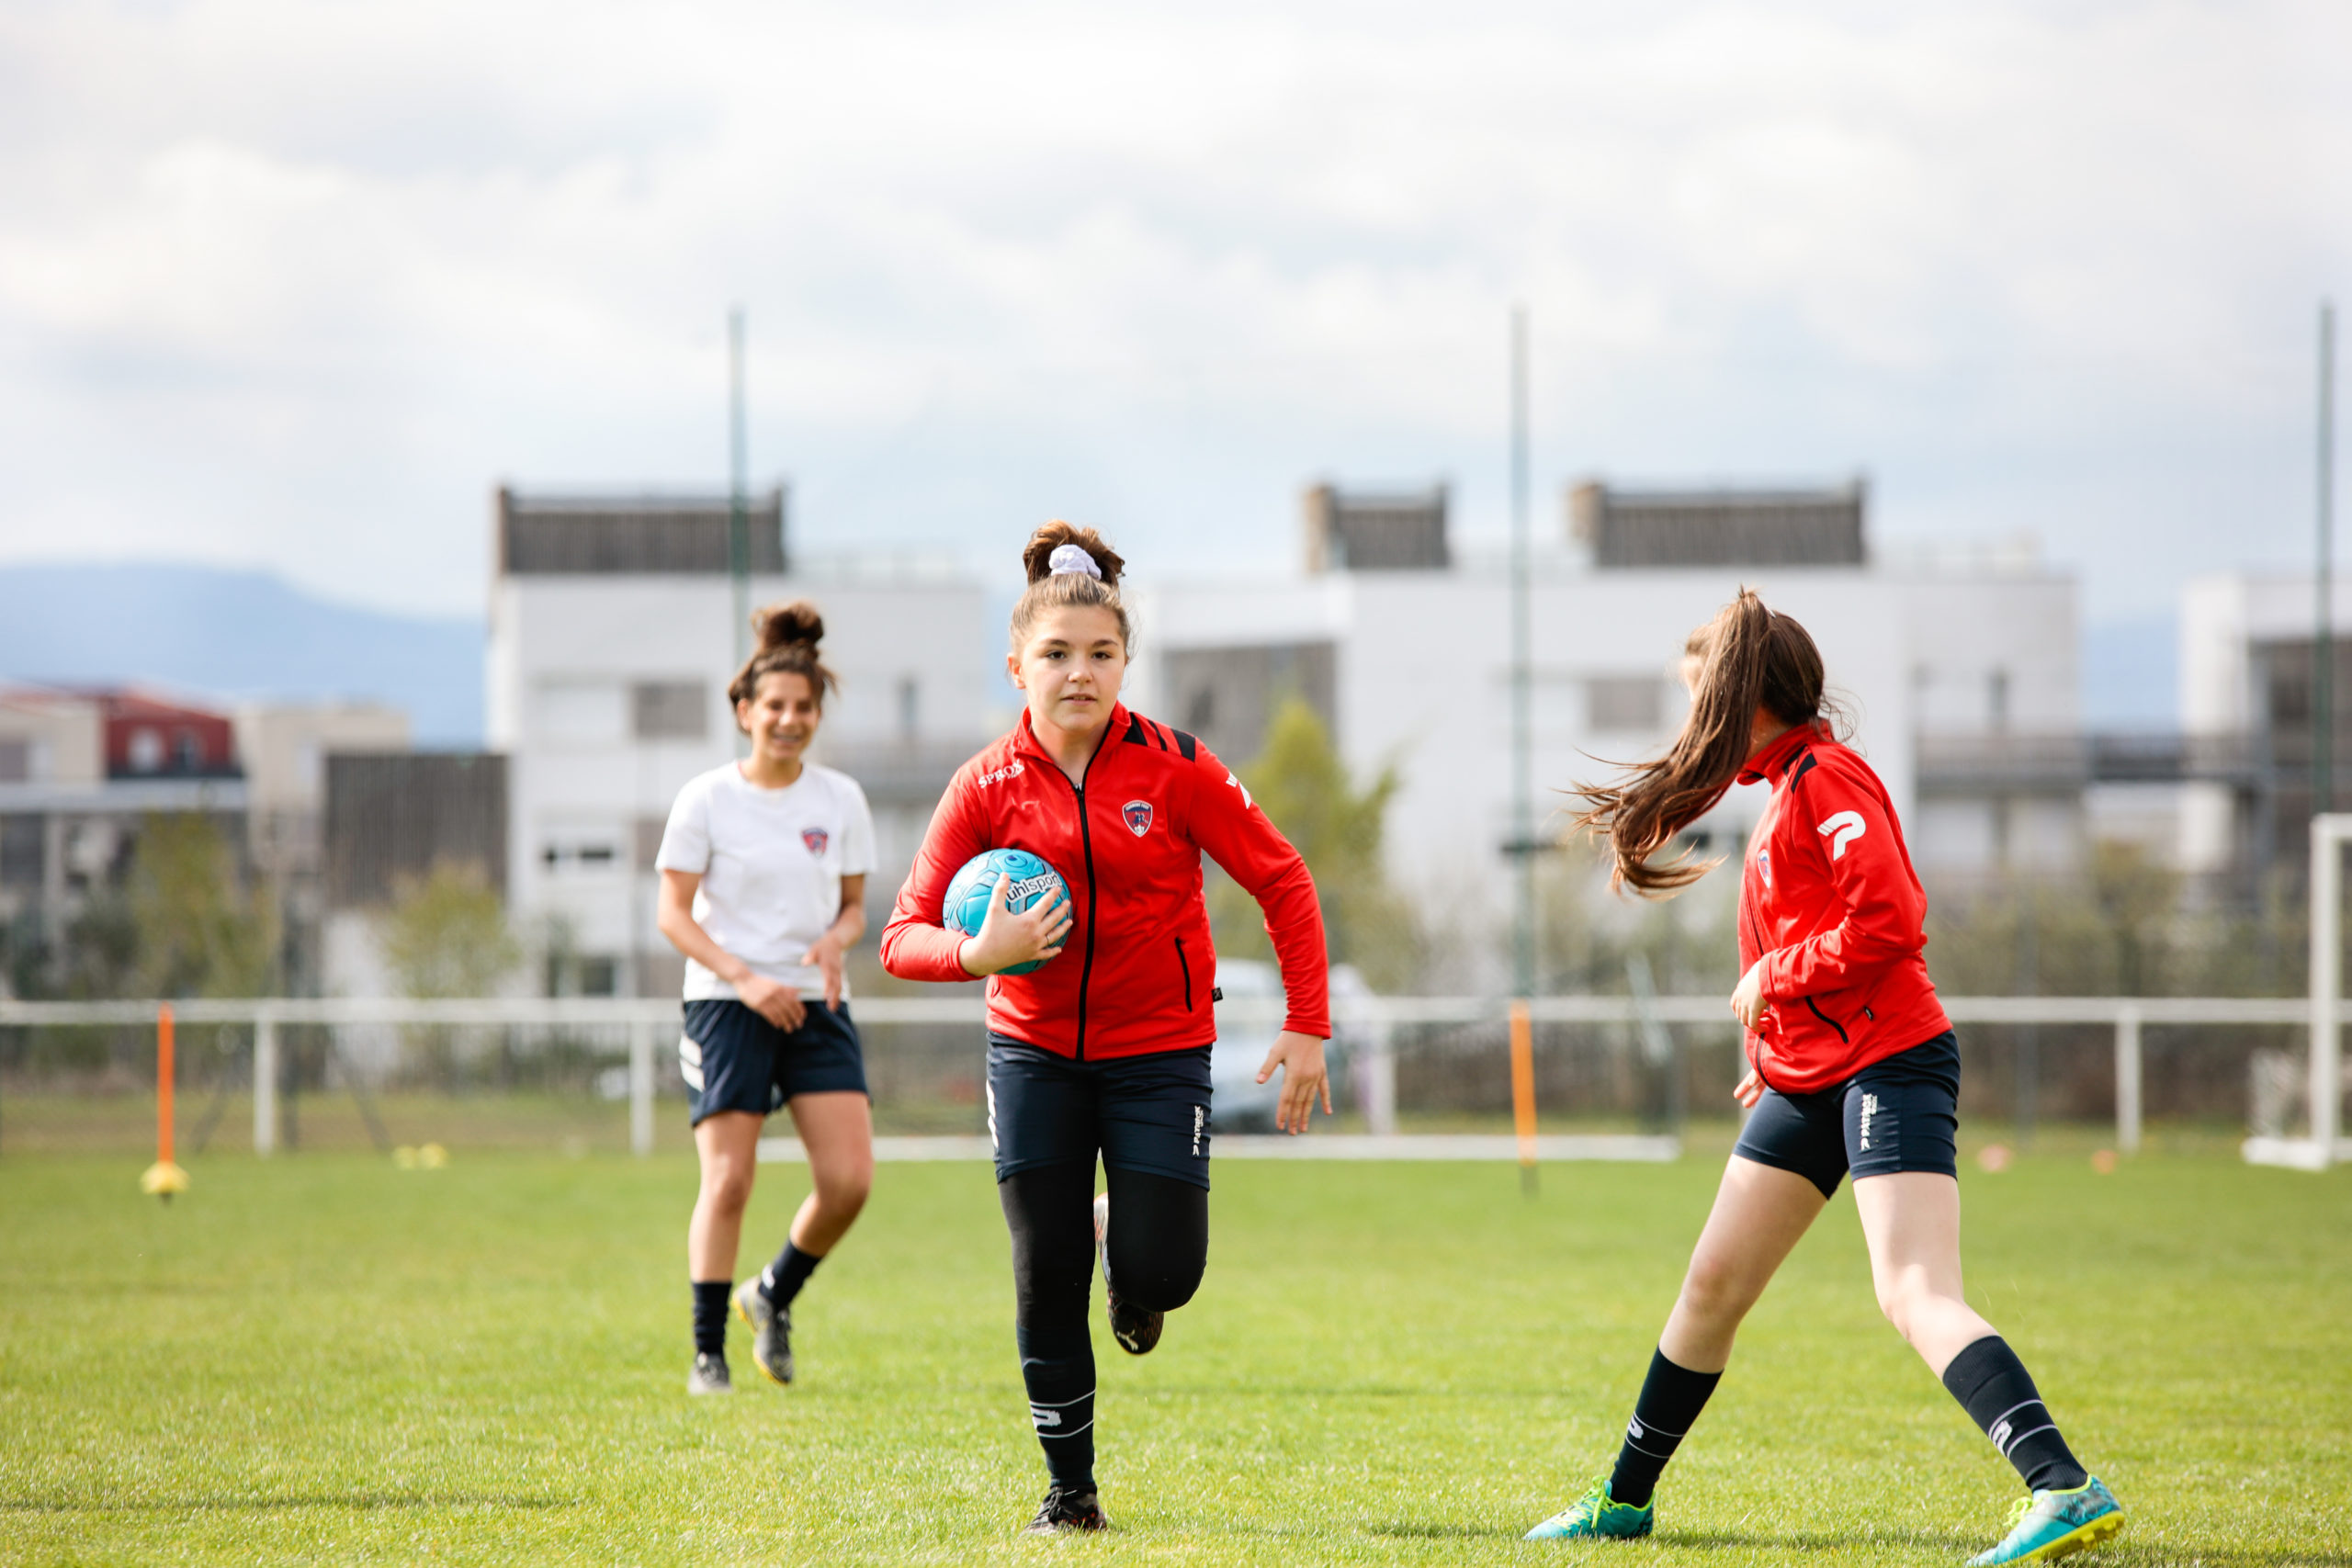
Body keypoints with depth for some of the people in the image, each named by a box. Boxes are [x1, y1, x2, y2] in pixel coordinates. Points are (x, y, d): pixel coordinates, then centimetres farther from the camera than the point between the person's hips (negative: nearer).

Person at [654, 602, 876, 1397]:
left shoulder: (841, 799, 7)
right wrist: (747, 979, -17)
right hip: (727, 1004, -3)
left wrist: (834, 940, -10)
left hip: (816, 1004, 3)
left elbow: (854, 905, 14)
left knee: (849, 1179, -8)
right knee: (728, 1181, -9)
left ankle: (774, 1295, 19)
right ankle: (707, 1353, 2)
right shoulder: (707, 799, -3)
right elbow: (674, 914, -4)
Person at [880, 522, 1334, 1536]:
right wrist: (977, 952, -30)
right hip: (1035, 1049, 1)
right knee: (1046, 1282, -2)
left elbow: (1283, 883, -4)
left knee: (1158, 1274, -9)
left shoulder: (1175, 769, -11)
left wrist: (1307, 1029, -9)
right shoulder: (988, 787, -8)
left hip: (1159, 1051, -1)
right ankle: (1070, 1489, 14)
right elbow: (903, 937, -8)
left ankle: (1127, 1257, 30)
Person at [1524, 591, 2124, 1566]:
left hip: (1887, 1064, -10)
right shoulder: (1784, 786, 18)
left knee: (1916, 1295, -22)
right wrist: (1777, 1051, 19)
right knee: (1712, 1284, 14)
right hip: (1809, 1078, 10)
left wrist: (1772, 979, -13)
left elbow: (1890, 921, -23)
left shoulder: (1826, 778, -12)